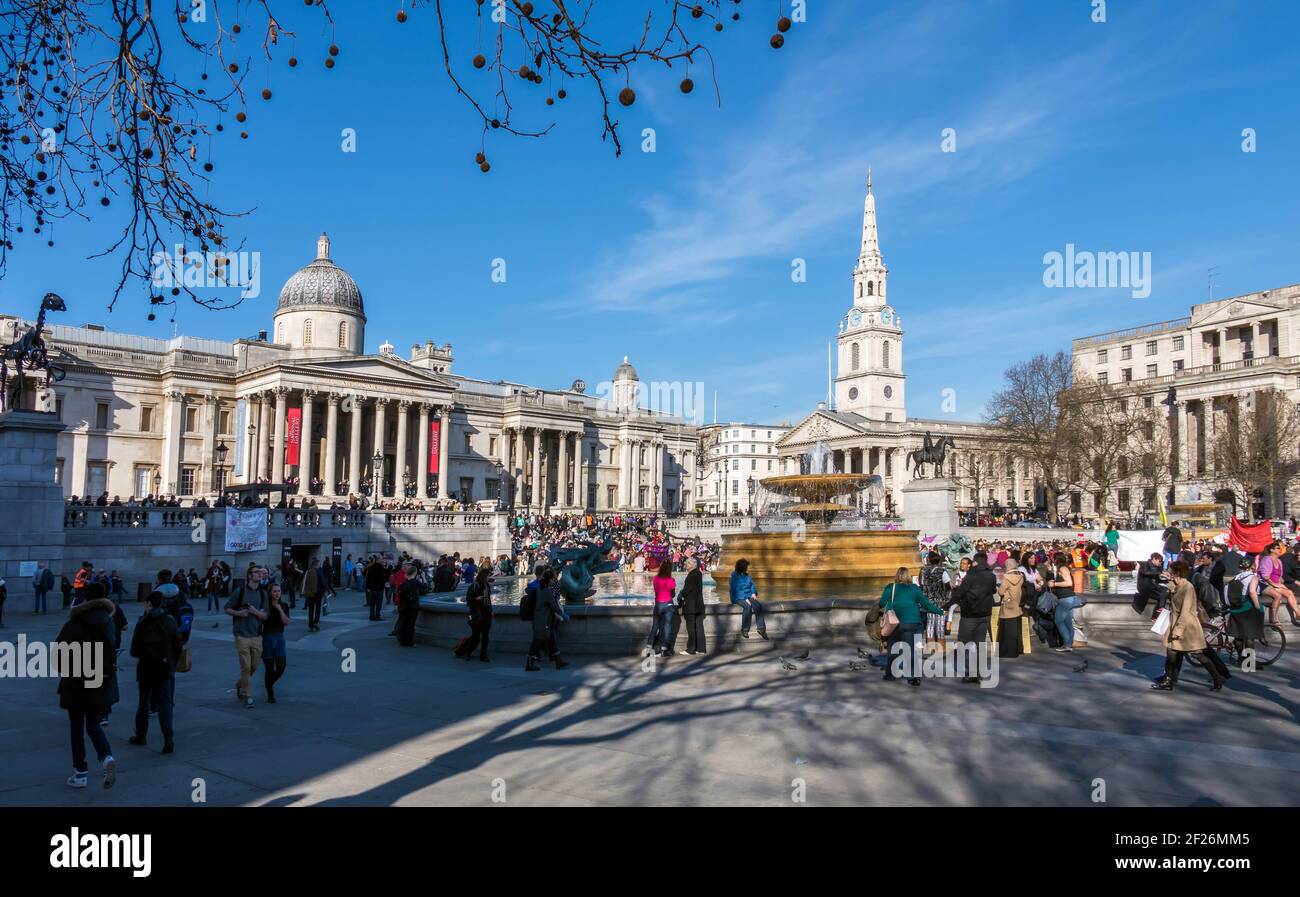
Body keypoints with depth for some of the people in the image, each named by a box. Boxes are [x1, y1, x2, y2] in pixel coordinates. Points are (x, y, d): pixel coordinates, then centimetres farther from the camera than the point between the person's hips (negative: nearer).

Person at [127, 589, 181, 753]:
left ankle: (140, 736, 27)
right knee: (165, 703, 0)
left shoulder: (143, 623, -9)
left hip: (146, 669, -1)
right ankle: (168, 737, -15)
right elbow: (178, 648, 1)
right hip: (166, 669, 1)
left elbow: (134, 650, -8)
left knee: (144, 703, 15)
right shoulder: (170, 622, -1)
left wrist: (142, 655, 14)